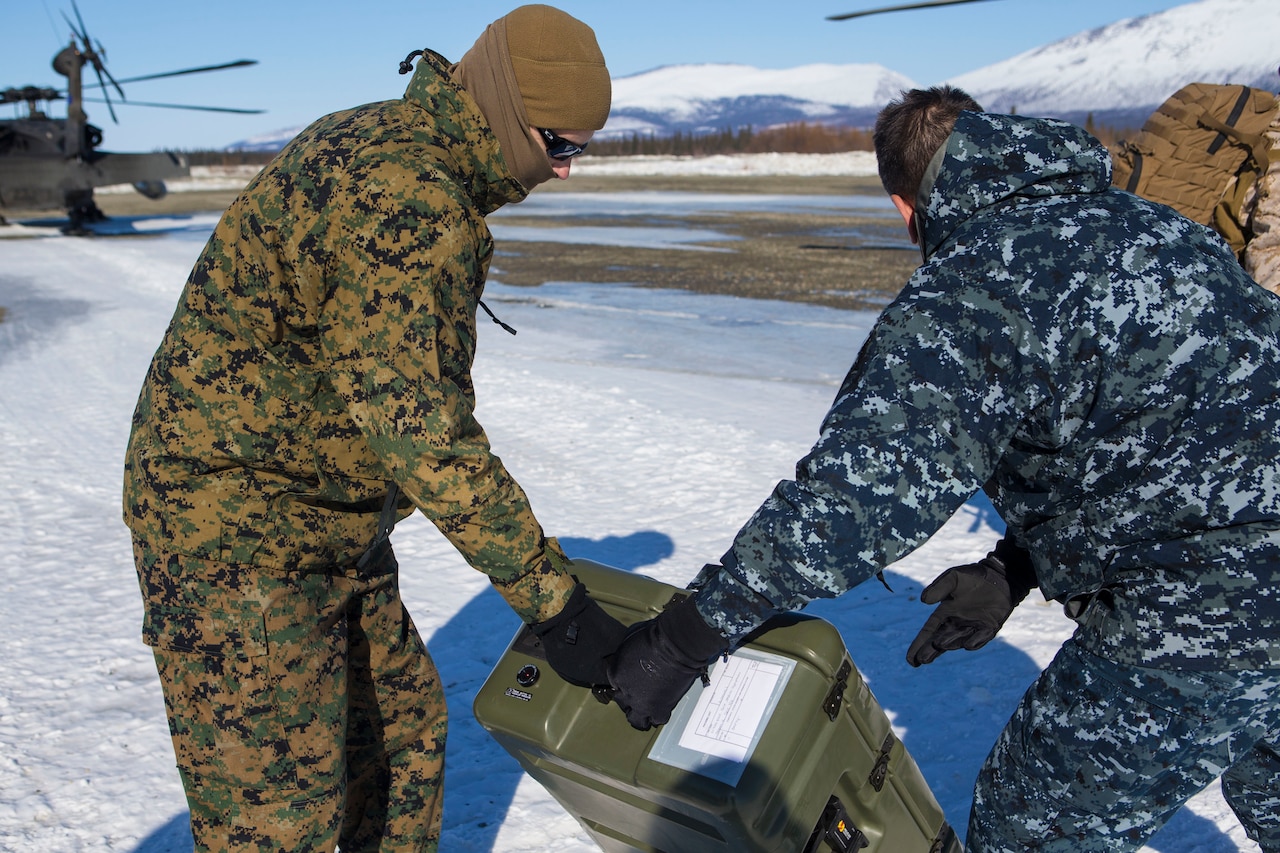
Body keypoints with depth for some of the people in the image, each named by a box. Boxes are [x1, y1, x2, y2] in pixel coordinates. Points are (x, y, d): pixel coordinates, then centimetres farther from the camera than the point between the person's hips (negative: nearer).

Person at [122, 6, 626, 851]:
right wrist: (551, 595, -26)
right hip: (237, 534, -10)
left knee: (402, 734, 19)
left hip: (329, 523, 10)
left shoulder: (379, 144, 9)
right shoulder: (404, 200, -25)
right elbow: (418, 422, -30)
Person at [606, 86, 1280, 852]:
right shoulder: (1133, 221, 12)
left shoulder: (968, 289, -17)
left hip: (1208, 610, -9)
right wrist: (1015, 570, 14)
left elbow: (854, 496, -27)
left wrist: (683, 639, -19)